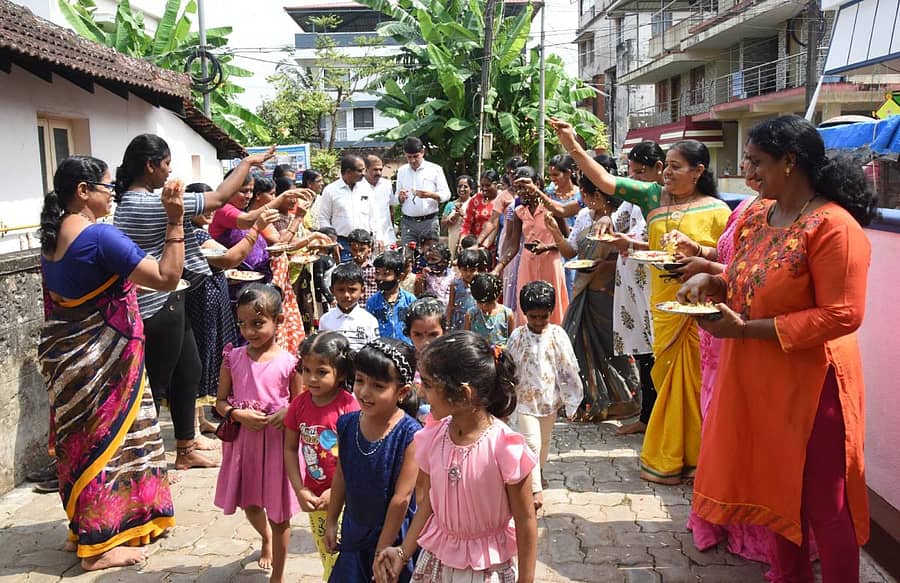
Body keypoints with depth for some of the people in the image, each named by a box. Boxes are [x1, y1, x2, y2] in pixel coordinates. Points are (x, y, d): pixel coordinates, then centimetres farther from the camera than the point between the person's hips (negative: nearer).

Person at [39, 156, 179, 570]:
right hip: (100, 357, -9)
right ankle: (99, 546, 15)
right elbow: (167, 277, -26)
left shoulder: (52, 236, 6)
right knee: (105, 439, 3)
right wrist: (175, 220, -25)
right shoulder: (100, 236, -22)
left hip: (66, 353, 9)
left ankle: (84, 528, 35)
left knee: (81, 438, 19)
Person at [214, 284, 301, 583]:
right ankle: (266, 537, 55)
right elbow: (220, 402, 4)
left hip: (278, 441, -3)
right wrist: (239, 414, -16)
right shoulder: (233, 358, -4)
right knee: (250, 505, 21)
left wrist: (286, 413, -23)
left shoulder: (288, 362, -12)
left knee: (279, 513, 9)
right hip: (243, 440, 3)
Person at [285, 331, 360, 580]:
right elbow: (290, 449, 2)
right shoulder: (299, 404, -4)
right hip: (313, 495, 5)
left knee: (337, 560, 0)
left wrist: (334, 492, -17)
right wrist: (300, 490, -5)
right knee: (325, 556, 20)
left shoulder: (349, 407, -19)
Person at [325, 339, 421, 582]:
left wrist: (383, 548, -13)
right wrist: (331, 521, 11)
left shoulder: (409, 435, -24)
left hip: (393, 535, -5)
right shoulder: (346, 424, -8)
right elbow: (341, 476, 5)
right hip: (354, 532, 5)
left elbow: (401, 497, -19)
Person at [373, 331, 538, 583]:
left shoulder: (505, 447, -25)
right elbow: (428, 501, 3)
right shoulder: (432, 437, -9)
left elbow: (525, 521, -15)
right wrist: (403, 552, -3)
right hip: (436, 557, 5)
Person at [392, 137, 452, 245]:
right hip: (407, 223, 3)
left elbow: (446, 194, -1)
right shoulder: (402, 171, 13)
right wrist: (400, 197, -8)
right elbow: (394, 200, 17)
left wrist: (430, 194, -21)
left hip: (429, 221, -2)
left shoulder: (435, 169, 3)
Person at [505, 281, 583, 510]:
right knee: (532, 443, -8)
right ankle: (536, 489, -4)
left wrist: (571, 399, -4)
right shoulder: (517, 336, -10)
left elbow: (569, 368, -6)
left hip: (550, 398, 2)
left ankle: (539, 470, 45)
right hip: (526, 398, -2)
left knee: (544, 440, 21)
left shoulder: (558, 335, -10)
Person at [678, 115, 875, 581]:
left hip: (809, 381, -7)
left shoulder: (832, 226, -18)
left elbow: (842, 315, -22)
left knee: (822, 500, 7)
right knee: (778, 488, 20)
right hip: (758, 378, 8)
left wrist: (747, 329, -23)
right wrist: (712, 282, -4)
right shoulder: (756, 217, 6)